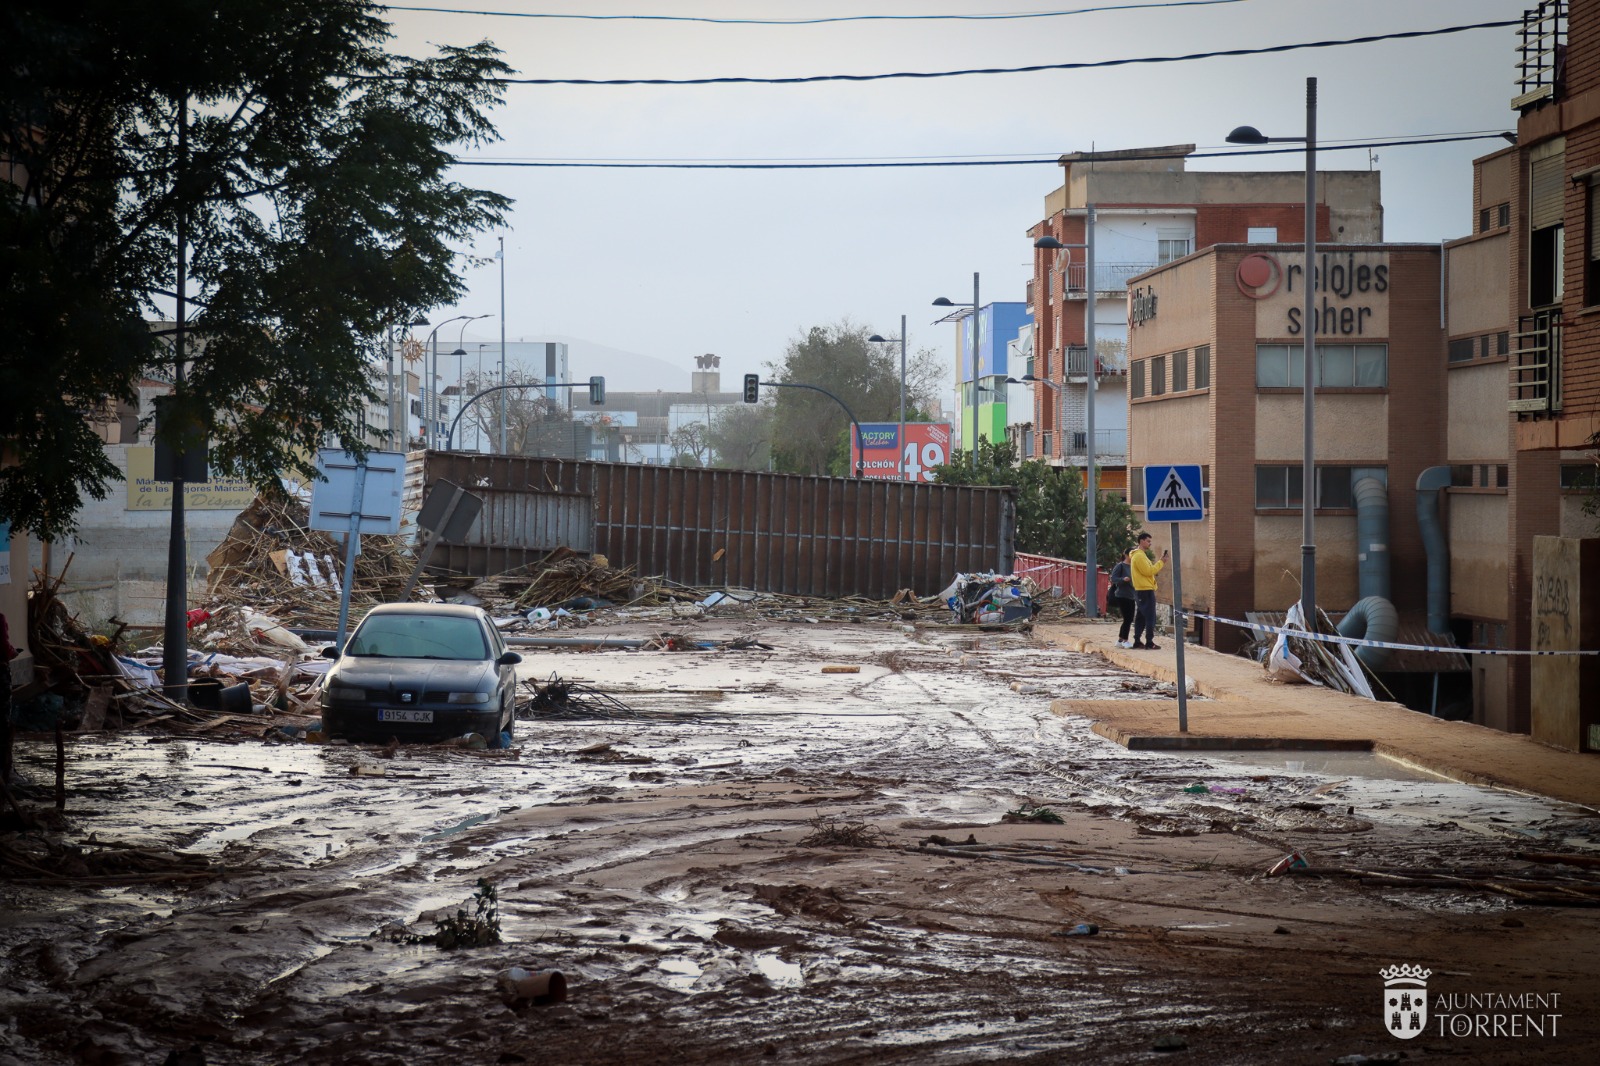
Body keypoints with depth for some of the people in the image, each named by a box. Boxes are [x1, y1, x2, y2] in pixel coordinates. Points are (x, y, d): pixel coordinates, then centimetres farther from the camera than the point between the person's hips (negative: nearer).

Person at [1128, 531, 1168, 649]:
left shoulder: (1140, 555, 20)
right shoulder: (1139, 556, -14)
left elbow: (1148, 570, 20)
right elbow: (1148, 571, -19)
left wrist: (1160, 564, 10)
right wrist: (1161, 562, -11)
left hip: (1141, 591, 11)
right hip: (1145, 591, -11)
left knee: (1141, 617, 11)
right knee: (1150, 617, -9)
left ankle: (1137, 641, 13)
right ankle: (1149, 642, -10)